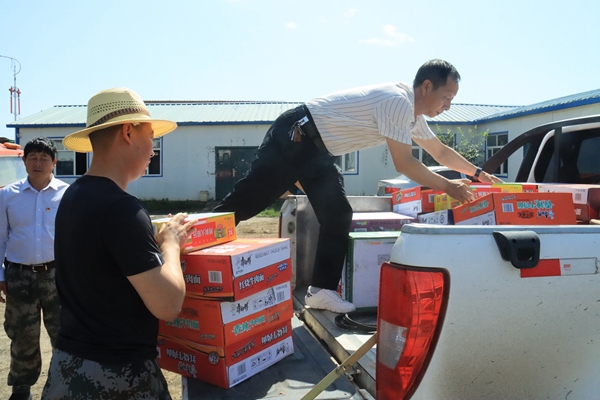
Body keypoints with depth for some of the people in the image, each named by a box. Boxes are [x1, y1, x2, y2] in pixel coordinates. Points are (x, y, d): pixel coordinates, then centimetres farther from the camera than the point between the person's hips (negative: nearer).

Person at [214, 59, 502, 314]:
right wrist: (448, 187, -10)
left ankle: (321, 290, 6)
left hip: (317, 150, 10)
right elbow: (404, 164, -21)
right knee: (247, 200, -7)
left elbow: (441, 151, 23)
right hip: (294, 137, -10)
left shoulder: (412, 113, 10)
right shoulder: (398, 101, -21)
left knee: (338, 217, 2)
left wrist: (478, 173, 24)